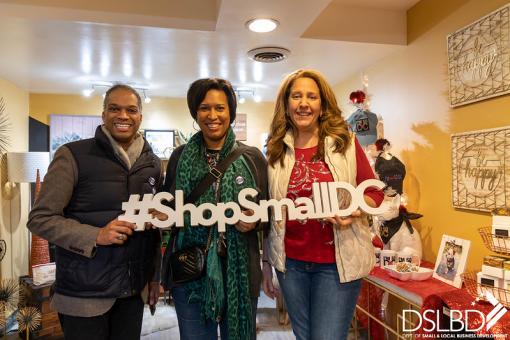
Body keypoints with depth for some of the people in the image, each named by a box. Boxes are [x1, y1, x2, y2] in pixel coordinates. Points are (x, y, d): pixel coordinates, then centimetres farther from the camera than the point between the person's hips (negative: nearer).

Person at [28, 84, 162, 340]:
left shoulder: (153, 163, 6)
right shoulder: (73, 155, -9)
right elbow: (40, 219, -10)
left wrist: (155, 276, 11)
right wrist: (96, 236, -23)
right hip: (84, 293, -4)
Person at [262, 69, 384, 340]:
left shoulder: (345, 142, -4)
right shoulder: (276, 149, 2)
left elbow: (374, 192, 2)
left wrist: (355, 211, -20)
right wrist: (266, 261, 9)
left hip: (337, 262, -2)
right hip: (290, 262, 3)